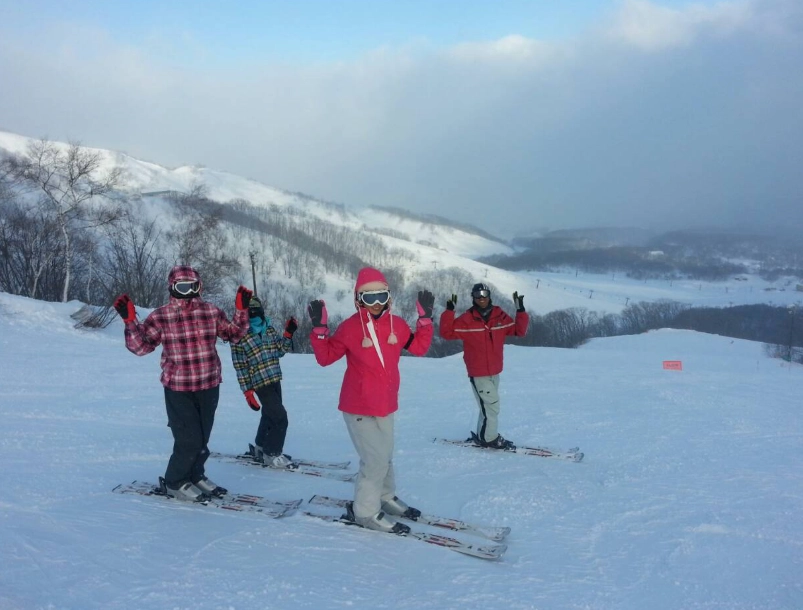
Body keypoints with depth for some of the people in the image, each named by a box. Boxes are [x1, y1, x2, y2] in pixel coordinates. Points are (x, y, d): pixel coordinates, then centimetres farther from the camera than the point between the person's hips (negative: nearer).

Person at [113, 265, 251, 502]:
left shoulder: (211, 312, 2)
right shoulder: (160, 317, -5)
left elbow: (234, 334, 10)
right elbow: (141, 346, -7)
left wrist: (241, 310, -2)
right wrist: (130, 321, -18)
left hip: (209, 386, 4)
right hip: (178, 389, -4)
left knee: (203, 438, 16)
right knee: (189, 439, -6)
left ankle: (195, 475, 39)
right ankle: (174, 482, 17)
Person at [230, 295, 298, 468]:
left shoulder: (269, 329, 6)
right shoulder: (239, 337, -12)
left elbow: (280, 351, 14)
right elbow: (240, 366, -11)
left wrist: (288, 334, 0)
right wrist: (247, 391, -13)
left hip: (275, 379, 7)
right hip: (260, 383, -7)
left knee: (269, 415, 20)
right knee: (280, 417, -9)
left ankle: (260, 447, 39)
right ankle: (272, 453, 6)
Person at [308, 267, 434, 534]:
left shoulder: (397, 324, -2)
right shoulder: (350, 327, -14)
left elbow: (419, 347, 7)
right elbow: (325, 357, -7)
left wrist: (425, 318, 0)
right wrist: (319, 328, -20)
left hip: (386, 405, 6)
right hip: (359, 407, -6)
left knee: (385, 455, 21)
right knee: (376, 459, -5)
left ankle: (385, 498, 41)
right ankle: (365, 511, 11)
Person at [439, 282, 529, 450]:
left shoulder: (500, 316, 1)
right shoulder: (466, 319, -11)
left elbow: (519, 330, 4)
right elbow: (447, 332, -13)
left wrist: (520, 310, -7)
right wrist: (449, 311, -23)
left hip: (494, 371, 6)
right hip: (478, 372, -6)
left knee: (489, 404, 16)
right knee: (491, 405, -4)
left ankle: (483, 436, 31)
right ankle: (489, 438, 13)